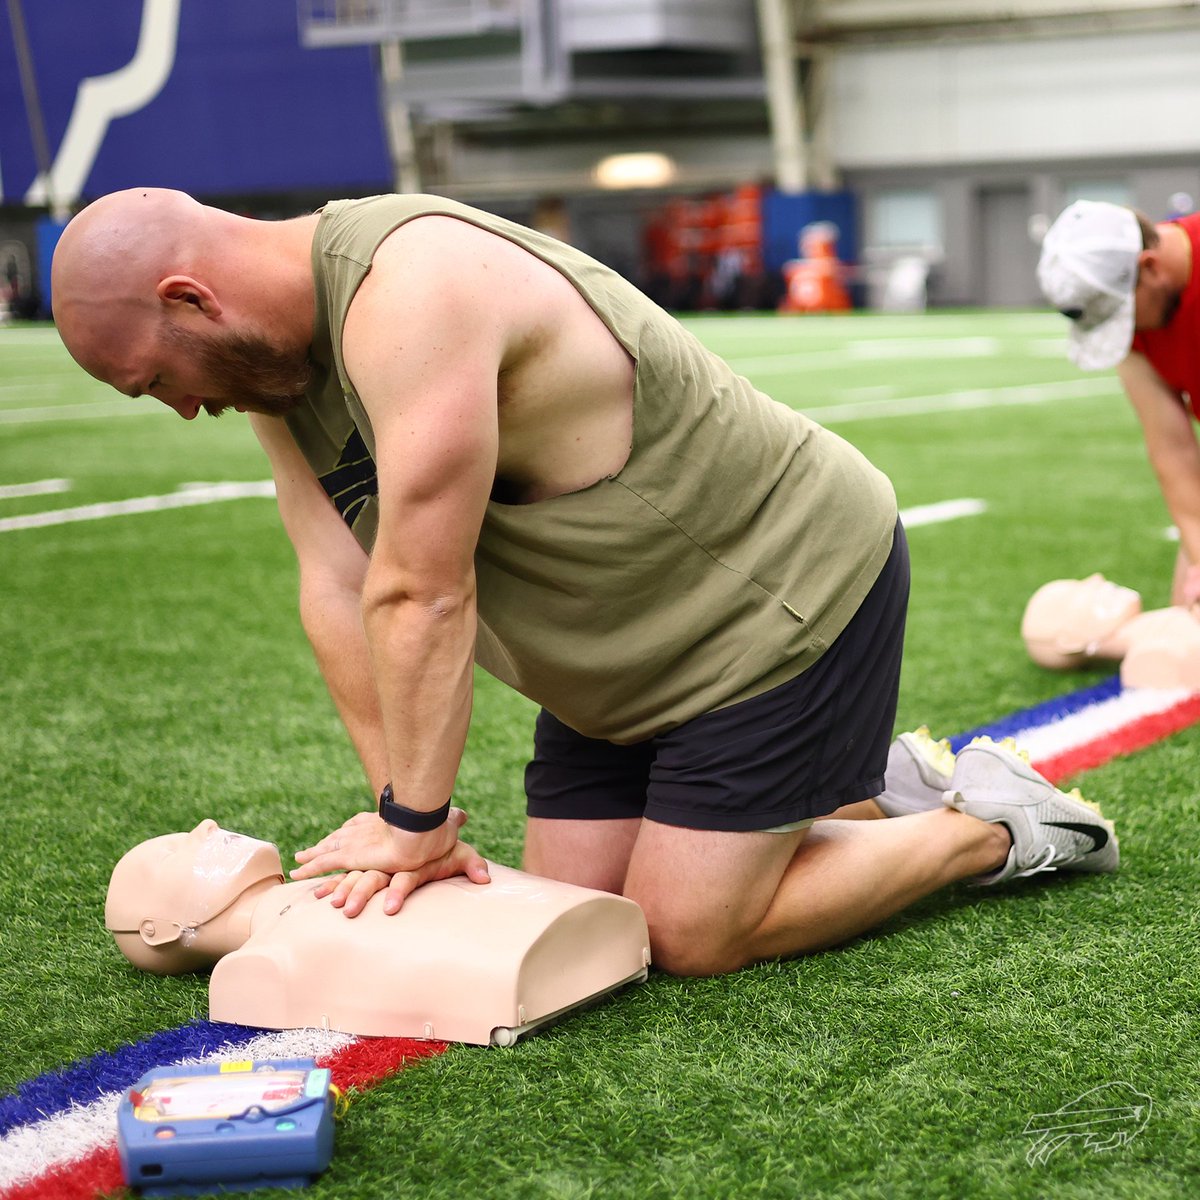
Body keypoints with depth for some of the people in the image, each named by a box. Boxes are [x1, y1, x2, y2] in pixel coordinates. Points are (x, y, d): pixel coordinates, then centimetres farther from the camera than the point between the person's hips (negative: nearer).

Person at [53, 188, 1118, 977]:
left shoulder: (411, 292, -31)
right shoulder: (276, 361, 0)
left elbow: (422, 593, -30)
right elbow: (340, 591, -3)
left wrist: (414, 821, -21)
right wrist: (413, 822, -7)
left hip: (789, 580, -9)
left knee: (690, 938, -7)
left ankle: (988, 828, 12)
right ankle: (867, 791, 27)